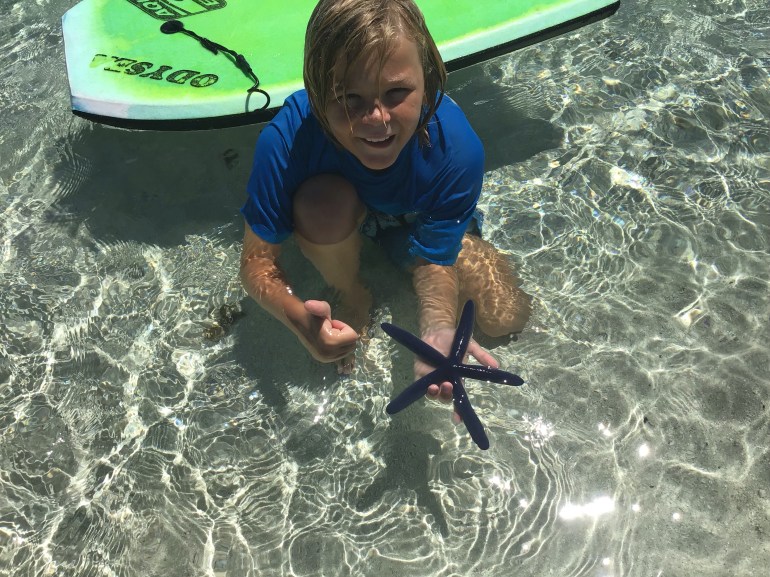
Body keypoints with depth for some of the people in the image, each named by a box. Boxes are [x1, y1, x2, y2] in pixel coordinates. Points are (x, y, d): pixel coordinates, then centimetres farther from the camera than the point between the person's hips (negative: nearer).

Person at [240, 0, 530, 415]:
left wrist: (437, 327, -49)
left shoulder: (457, 148, -37)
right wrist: (298, 316, -52)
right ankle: (352, 297, -2)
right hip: (340, 218, -1)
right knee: (323, 203, -38)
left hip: (420, 224, 2)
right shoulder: (286, 138, -38)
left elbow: (436, 258, -27)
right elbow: (257, 260, -30)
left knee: (507, 318, -9)